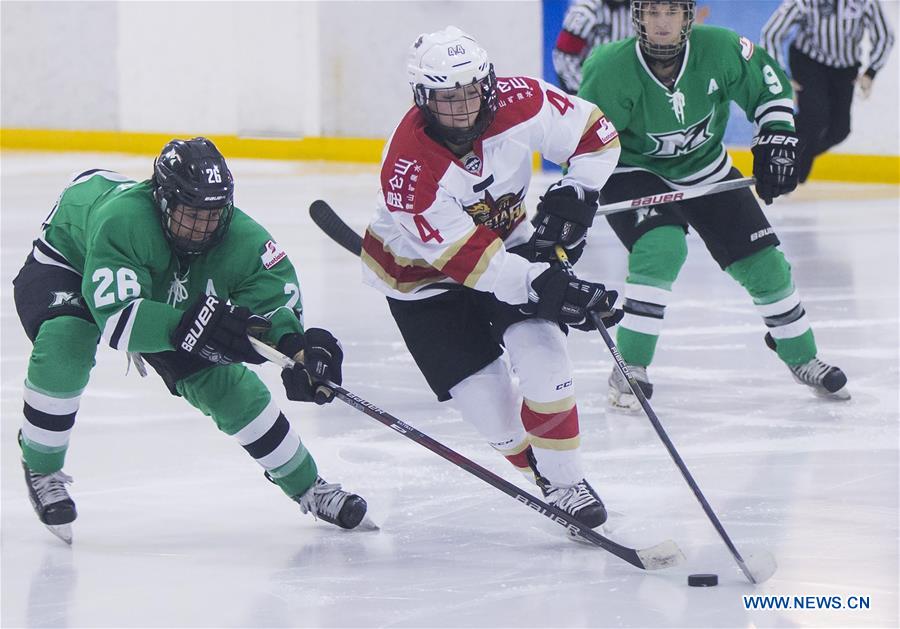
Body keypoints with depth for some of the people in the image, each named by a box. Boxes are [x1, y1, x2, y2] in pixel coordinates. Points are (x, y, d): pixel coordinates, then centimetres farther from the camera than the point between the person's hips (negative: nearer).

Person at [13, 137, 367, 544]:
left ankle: (306, 486, 15)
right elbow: (115, 318, -51)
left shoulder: (238, 237, -29)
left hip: (164, 291, 5)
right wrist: (187, 326, -64)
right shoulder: (122, 220, -46)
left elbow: (275, 290, -28)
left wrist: (296, 346, -50)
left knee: (224, 382, -1)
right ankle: (41, 469, -11)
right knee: (63, 349, -35)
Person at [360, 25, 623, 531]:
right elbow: (468, 260, -34)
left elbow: (595, 133, -6)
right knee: (490, 404, -8)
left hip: (511, 242, 3)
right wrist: (548, 289, -39)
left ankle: (567, 479, 0)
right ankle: (545, 474, 16)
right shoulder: (408, 170, -34)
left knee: (543, 357, -16)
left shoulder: (519, 103, -23)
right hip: (423, 274, -3)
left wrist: (575, 196, -18)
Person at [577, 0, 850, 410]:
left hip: (706, 169, 4)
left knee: (762, 260, 3)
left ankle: (802, 358, 25)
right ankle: (629, 368, -20)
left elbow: (768, 83, -3)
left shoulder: (719, 50, -22)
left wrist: (776, 140, -10)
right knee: (661, 248, -30)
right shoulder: (612, 70, -28)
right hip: (632, 172, -4)